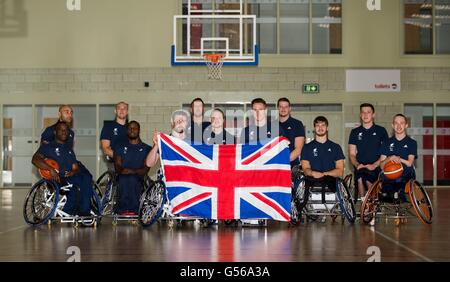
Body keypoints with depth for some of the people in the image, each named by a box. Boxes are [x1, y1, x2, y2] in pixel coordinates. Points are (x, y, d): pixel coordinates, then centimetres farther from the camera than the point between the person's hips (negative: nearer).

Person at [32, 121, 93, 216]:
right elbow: (35, 159, -5)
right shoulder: (48, 146, 12)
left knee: (86, 178, -29)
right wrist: (51, 169, -19)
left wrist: (73, 172, -4)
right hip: (56, 180, -5)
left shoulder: (69, 150, 30)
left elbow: (76, 168, 23)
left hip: (69, 178, 5)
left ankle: (85, 211, -29)